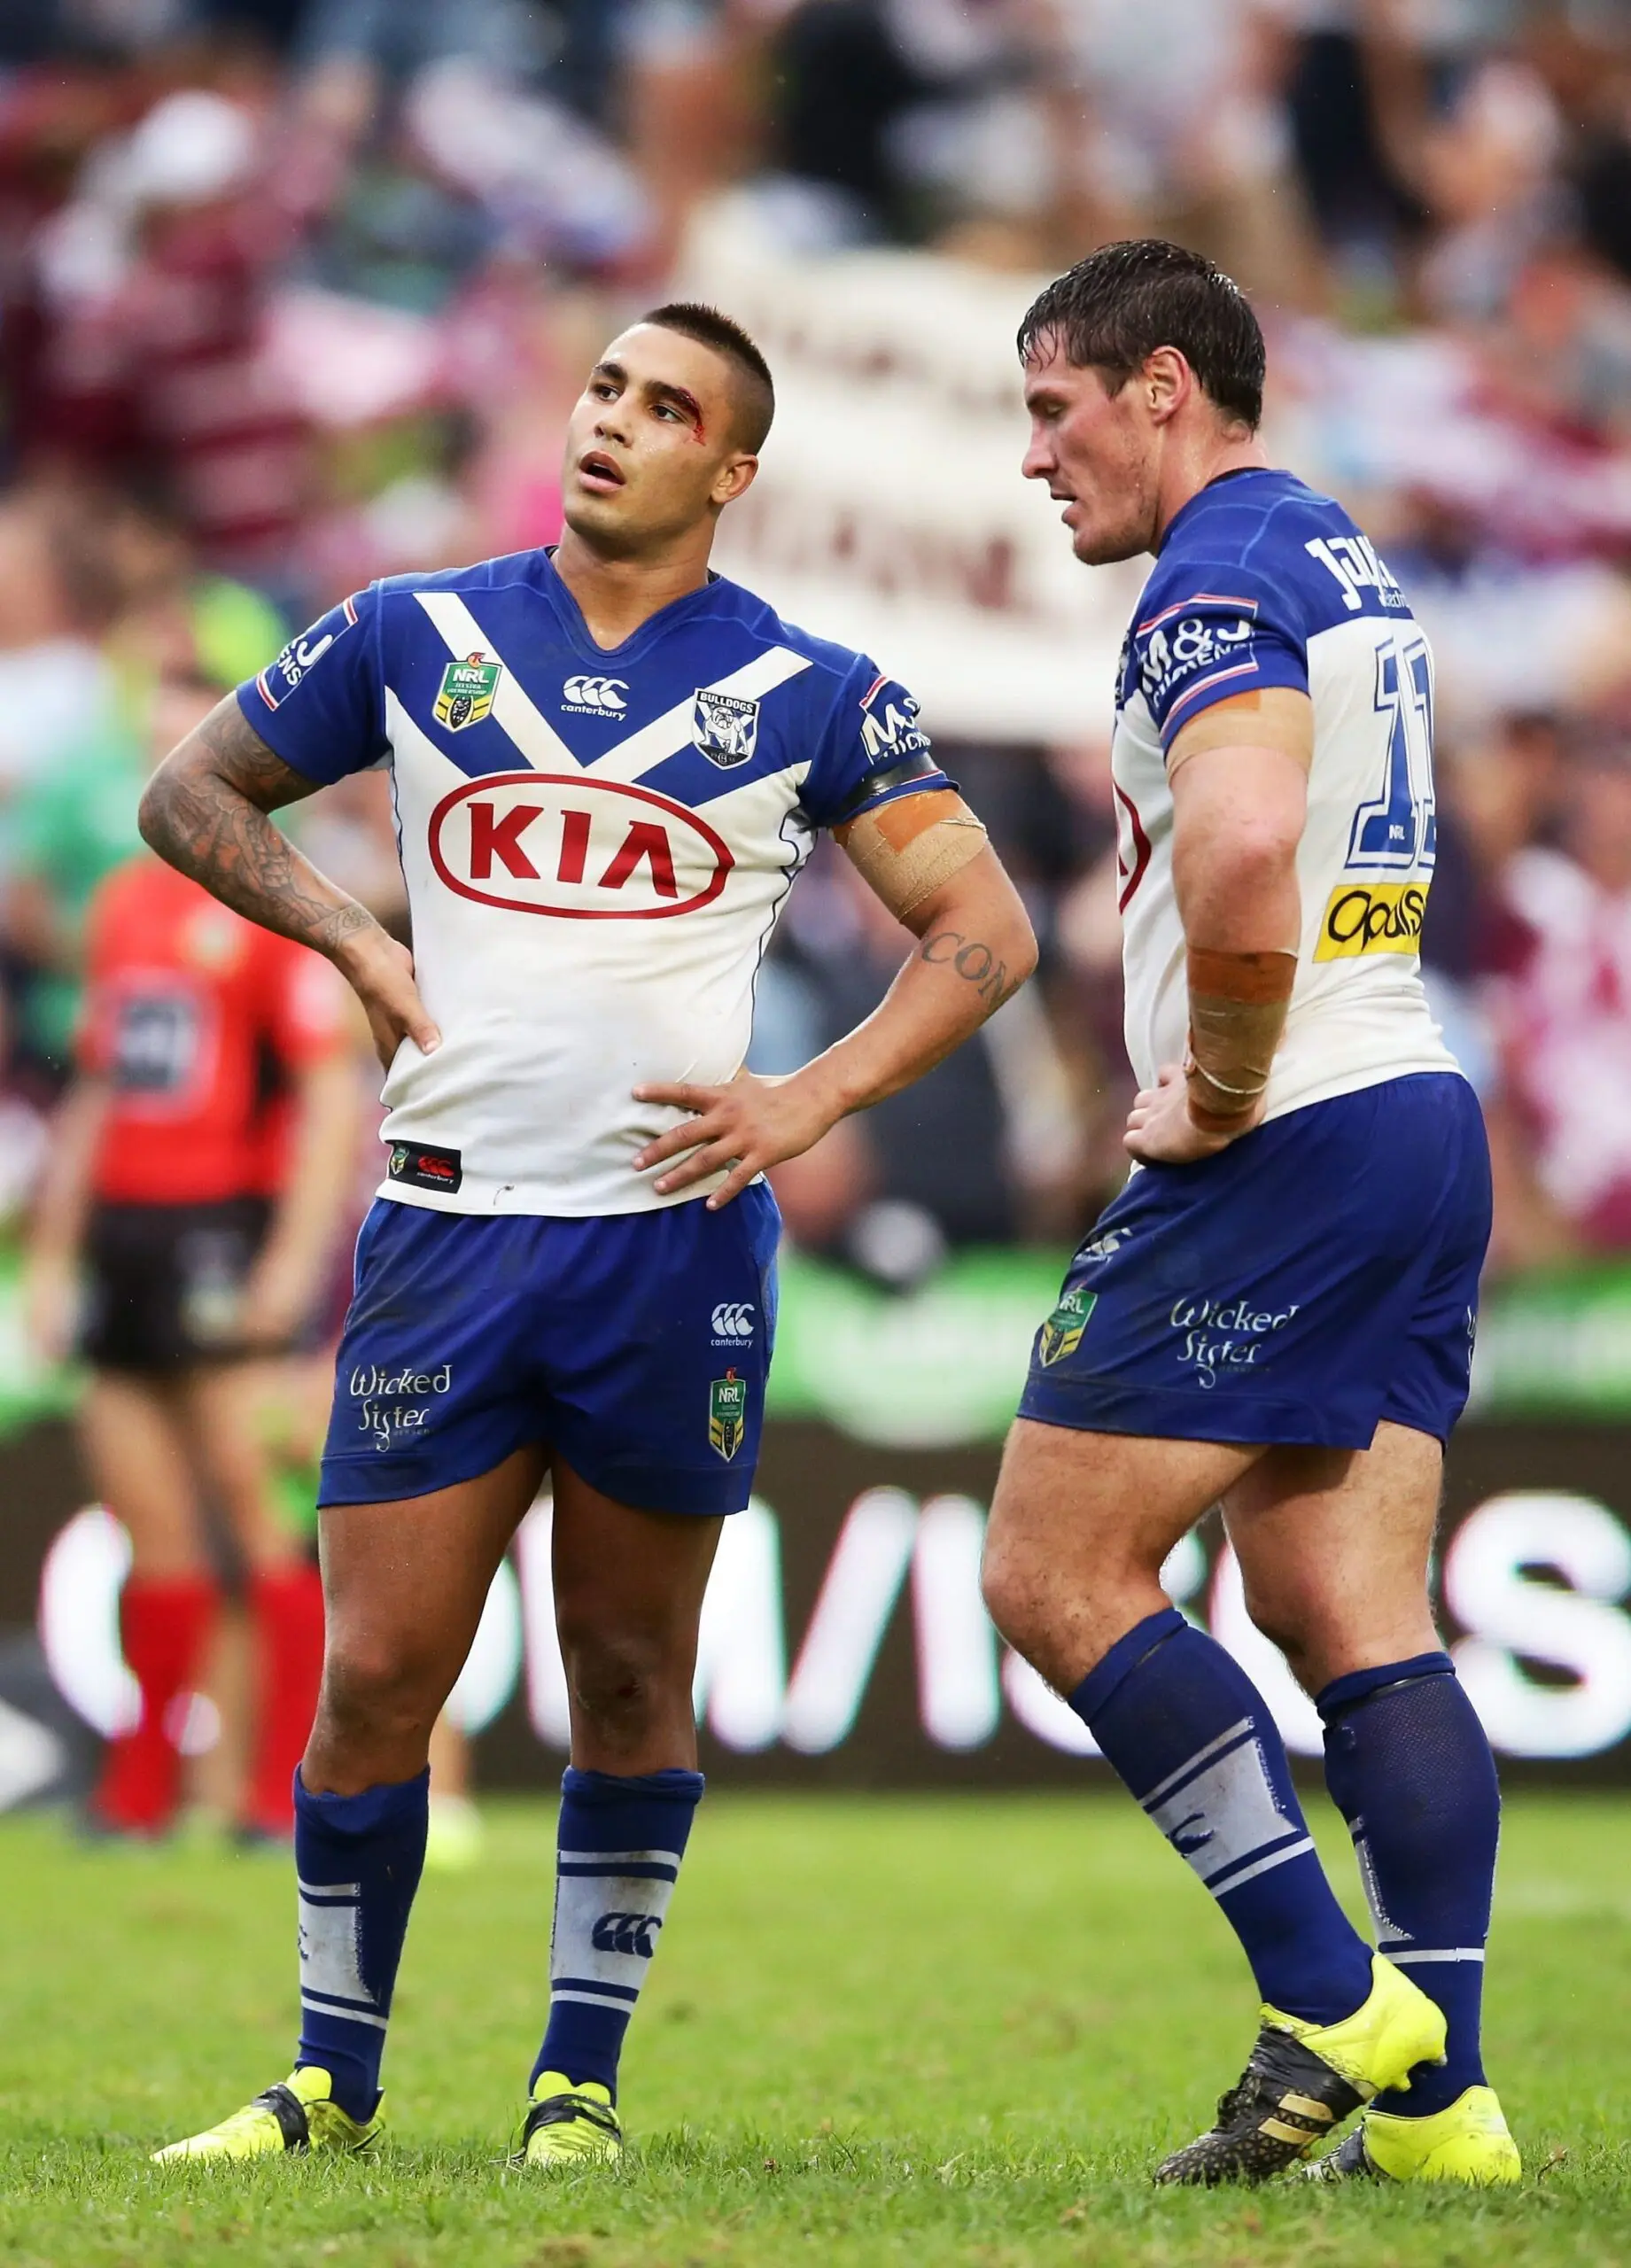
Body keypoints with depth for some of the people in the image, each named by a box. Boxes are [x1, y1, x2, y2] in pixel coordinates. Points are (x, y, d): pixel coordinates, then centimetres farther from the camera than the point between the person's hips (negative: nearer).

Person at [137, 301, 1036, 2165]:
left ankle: (583, 2074, 17)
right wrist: (351, 942, 3)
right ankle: (332, 2077, 12)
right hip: (449, 1225, 1)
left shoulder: (807, 694, 3)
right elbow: (192, 792, 18)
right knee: (376, 1679, -2)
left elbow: (983, 928, 5)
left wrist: (811, 1100, -7)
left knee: (630, 1676, 5)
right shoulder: (416, 638, 7)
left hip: (674, 1231, -1)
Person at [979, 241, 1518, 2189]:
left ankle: (1329, 1995, -7)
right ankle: (1437, 2095, 1)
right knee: (1356, 1620, 6)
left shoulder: (1217, 581, -13)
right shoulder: (1347, 560, 19)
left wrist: (1216, 1091, -18)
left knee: (1052, 1575, -4)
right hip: (1421, 1123, 9)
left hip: (1282, 1151, -9)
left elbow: (1243, 850, -31)